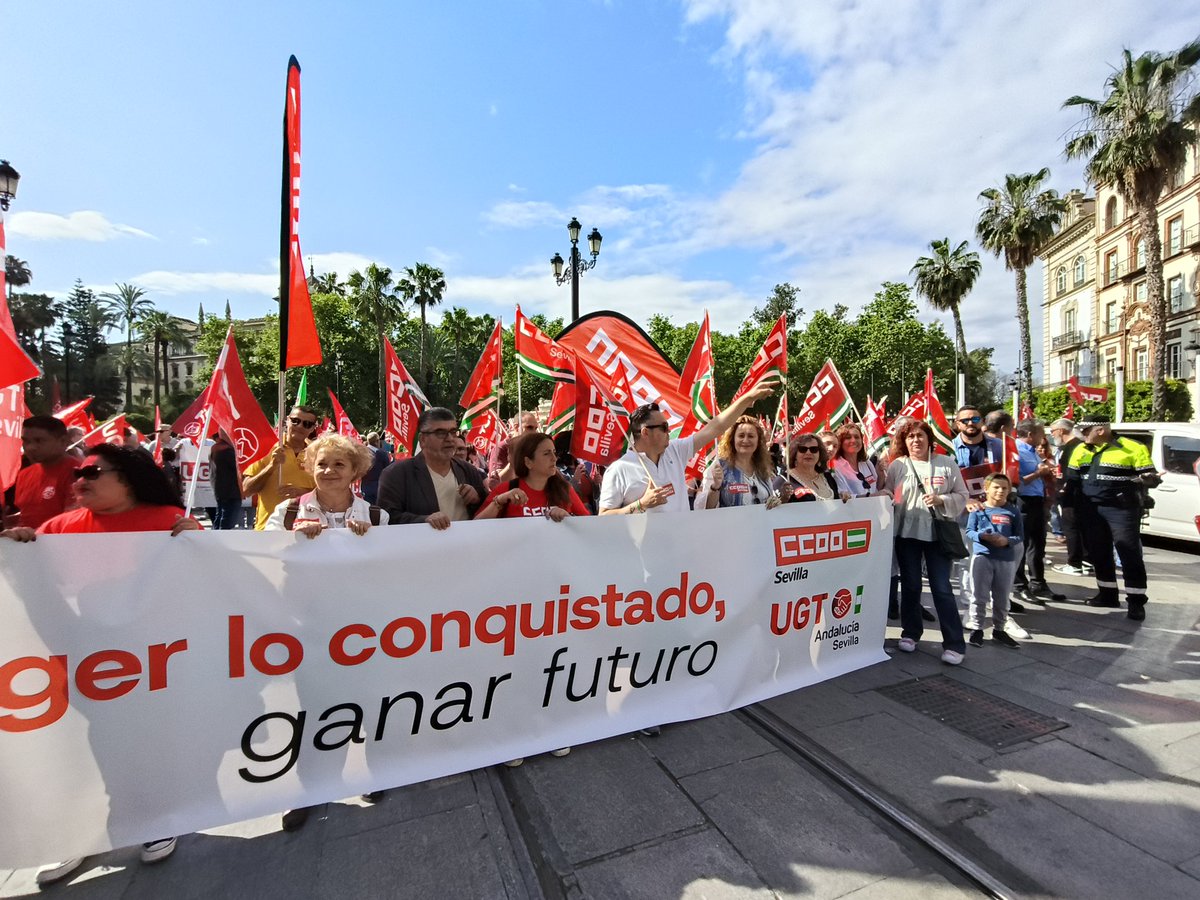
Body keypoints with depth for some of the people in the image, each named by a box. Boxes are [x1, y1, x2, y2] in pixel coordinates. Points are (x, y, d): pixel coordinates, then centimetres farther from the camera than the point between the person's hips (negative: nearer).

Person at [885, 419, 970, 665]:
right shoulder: (897, 465, 1)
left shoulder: (946, 464, 1)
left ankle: (954, 644, 9)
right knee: (910, 585, 11)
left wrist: (941, 501, -15)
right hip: (906, 533, 1)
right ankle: (910, 633, 27)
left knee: (942, 587, -1)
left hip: (937, 533, -1)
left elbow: (962, 496, 2)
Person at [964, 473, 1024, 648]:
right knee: (980, 596, 3)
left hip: (1006, 559, 2)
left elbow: (1019, 536, 4)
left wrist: (1007, 540, -16)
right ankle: (976, 628, 12)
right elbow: (969, 531, -2)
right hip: (982, 556, -2)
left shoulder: (1013, 512, 4)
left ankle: (999, 630, 27)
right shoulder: (977, 509, -1)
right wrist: (983, 536, -20)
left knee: (1002, 598, 13)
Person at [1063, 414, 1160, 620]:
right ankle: (1108, 594, 25)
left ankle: (1136, 601, 6)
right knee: (1098, 554, 12)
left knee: (1130, 555, -2)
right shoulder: (1081, 450, 9)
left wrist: (1145, 480, -30)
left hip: (1122, 509, -5)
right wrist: (1070, 505, 8)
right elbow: (1072, 479, 14)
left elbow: (1151, 477, -7)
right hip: (1090, 510, 6)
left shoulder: (1132, 448, -7)